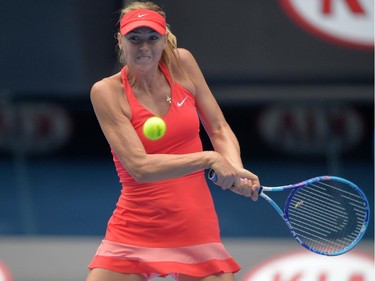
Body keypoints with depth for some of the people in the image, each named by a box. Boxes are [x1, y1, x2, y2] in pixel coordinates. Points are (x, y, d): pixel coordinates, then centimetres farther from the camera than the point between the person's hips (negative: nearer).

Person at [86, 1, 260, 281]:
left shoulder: (182, 64, 1)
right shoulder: (107, 92, -10)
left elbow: (220, 131, 6)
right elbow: (140, 167, -19)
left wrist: (235, 170, -14)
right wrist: (209, 159, -26)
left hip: (197, 231, 3)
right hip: (133, 234, -2)